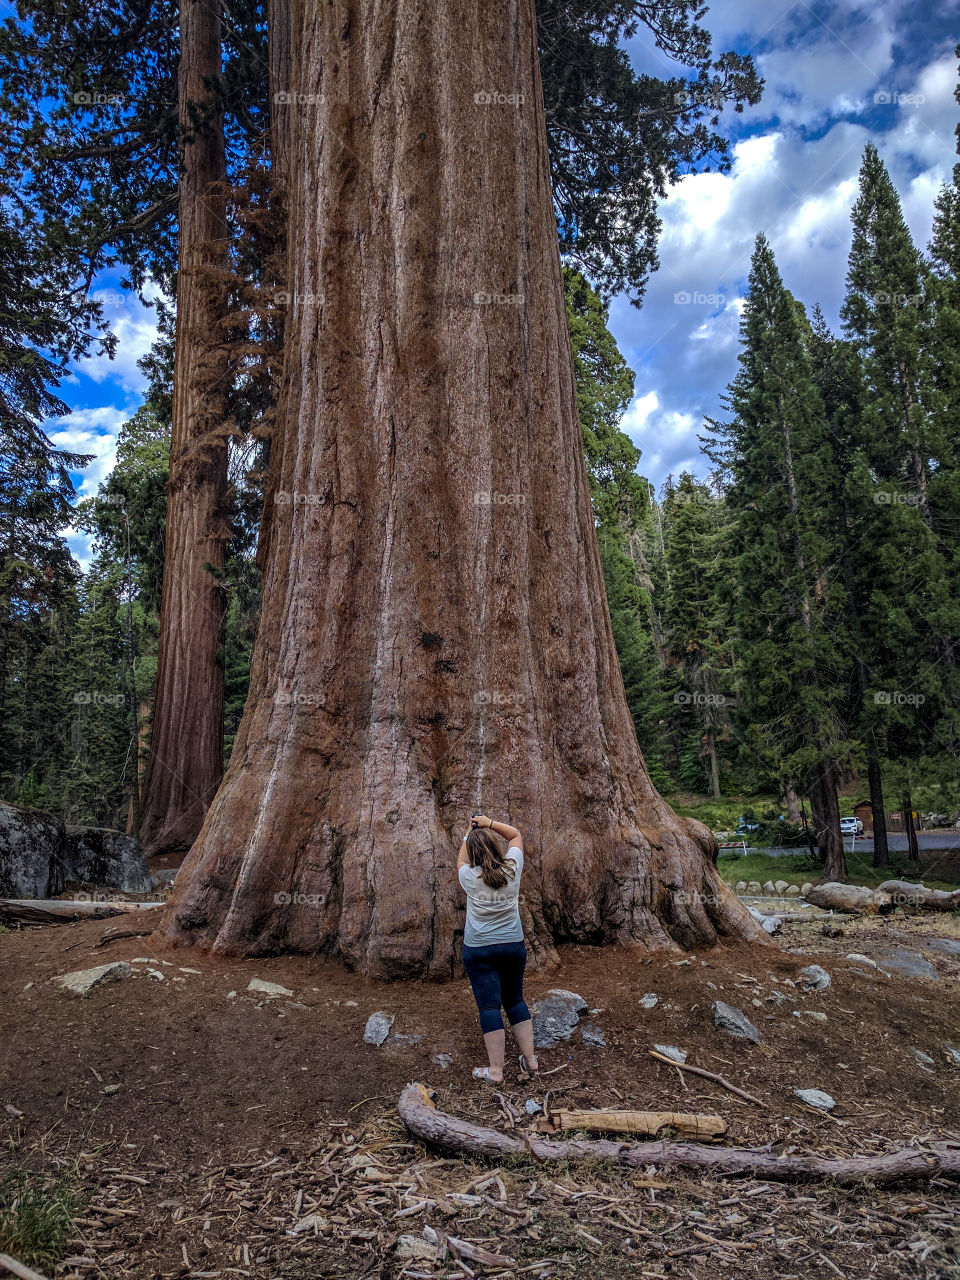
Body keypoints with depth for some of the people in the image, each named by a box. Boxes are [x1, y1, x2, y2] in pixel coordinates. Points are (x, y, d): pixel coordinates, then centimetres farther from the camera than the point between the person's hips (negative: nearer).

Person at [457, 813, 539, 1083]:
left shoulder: (470, 877, -13)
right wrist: (489, 824, 0)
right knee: (515, 1000, 17)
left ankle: (495, 1070, 2)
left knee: (489, 1006, -1)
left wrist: (470, 831, 16)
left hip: (479, 950, -3)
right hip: (514, 946, 3)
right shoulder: (512, 869, -9)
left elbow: (461, 859, 11)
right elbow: (515, 835, 8)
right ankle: (530, 1058, 21)